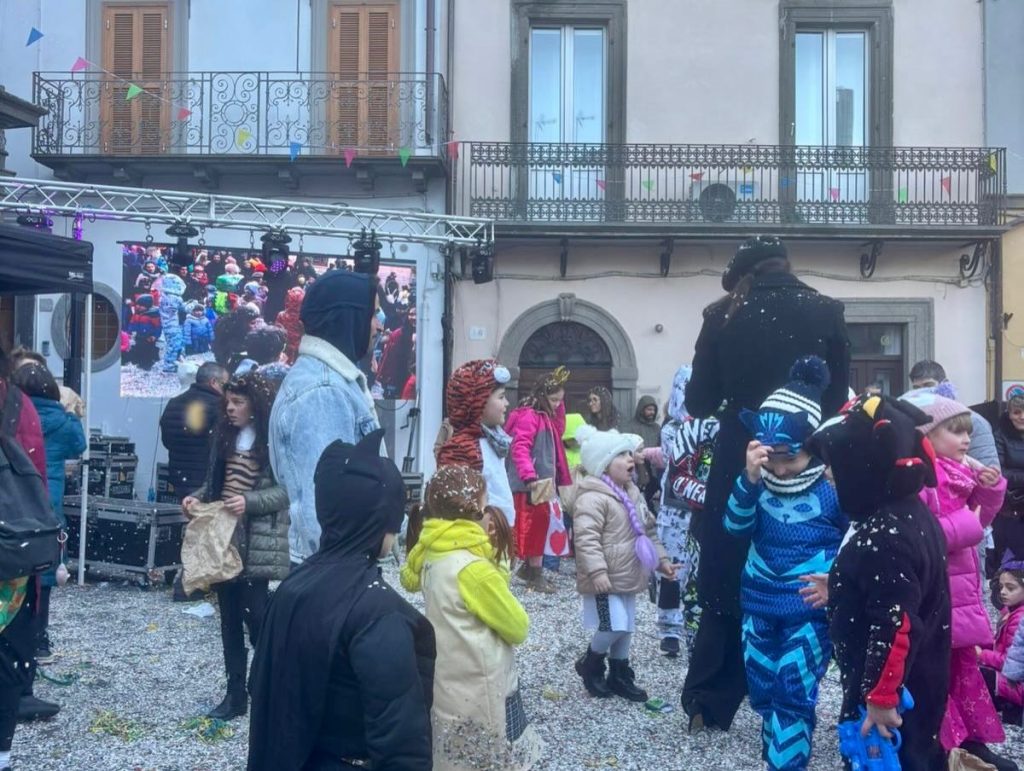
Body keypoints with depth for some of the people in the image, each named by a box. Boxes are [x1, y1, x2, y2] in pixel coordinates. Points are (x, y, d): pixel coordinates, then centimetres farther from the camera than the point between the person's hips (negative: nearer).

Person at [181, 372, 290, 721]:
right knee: (230, 617, 11)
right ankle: (235, 694, 21)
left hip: (256, 541, -7)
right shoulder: (226, 435, 11)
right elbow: (215, 481, 18)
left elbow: (287, 490, -14)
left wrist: (249, 501, -24)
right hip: (222, 536, 7)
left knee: (256, 614, -5)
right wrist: (197, 497, 0)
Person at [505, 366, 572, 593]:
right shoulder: (529, 416, -15)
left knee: (539, 525, 16)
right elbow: (520, 448, -23)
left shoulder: (547, 418, 15)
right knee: (537, 525, -5)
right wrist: (529, 476, -33)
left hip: (545, 481, 10)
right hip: (532, 483, -10)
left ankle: (528, 567, 27)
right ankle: (535, 574, 3)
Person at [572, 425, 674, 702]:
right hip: (605, 579, -9)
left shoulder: (632, 493, 11)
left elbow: (648, 530, 20)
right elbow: (586, 538, -27)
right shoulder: (592, 497, -20)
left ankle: (619, 675, 29)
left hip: (628, 576, 9)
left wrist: (661, 559, 17)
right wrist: (597, 570, -32)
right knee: (615, 626, -12)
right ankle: (590, 663, 13)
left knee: (626, 628, 15)